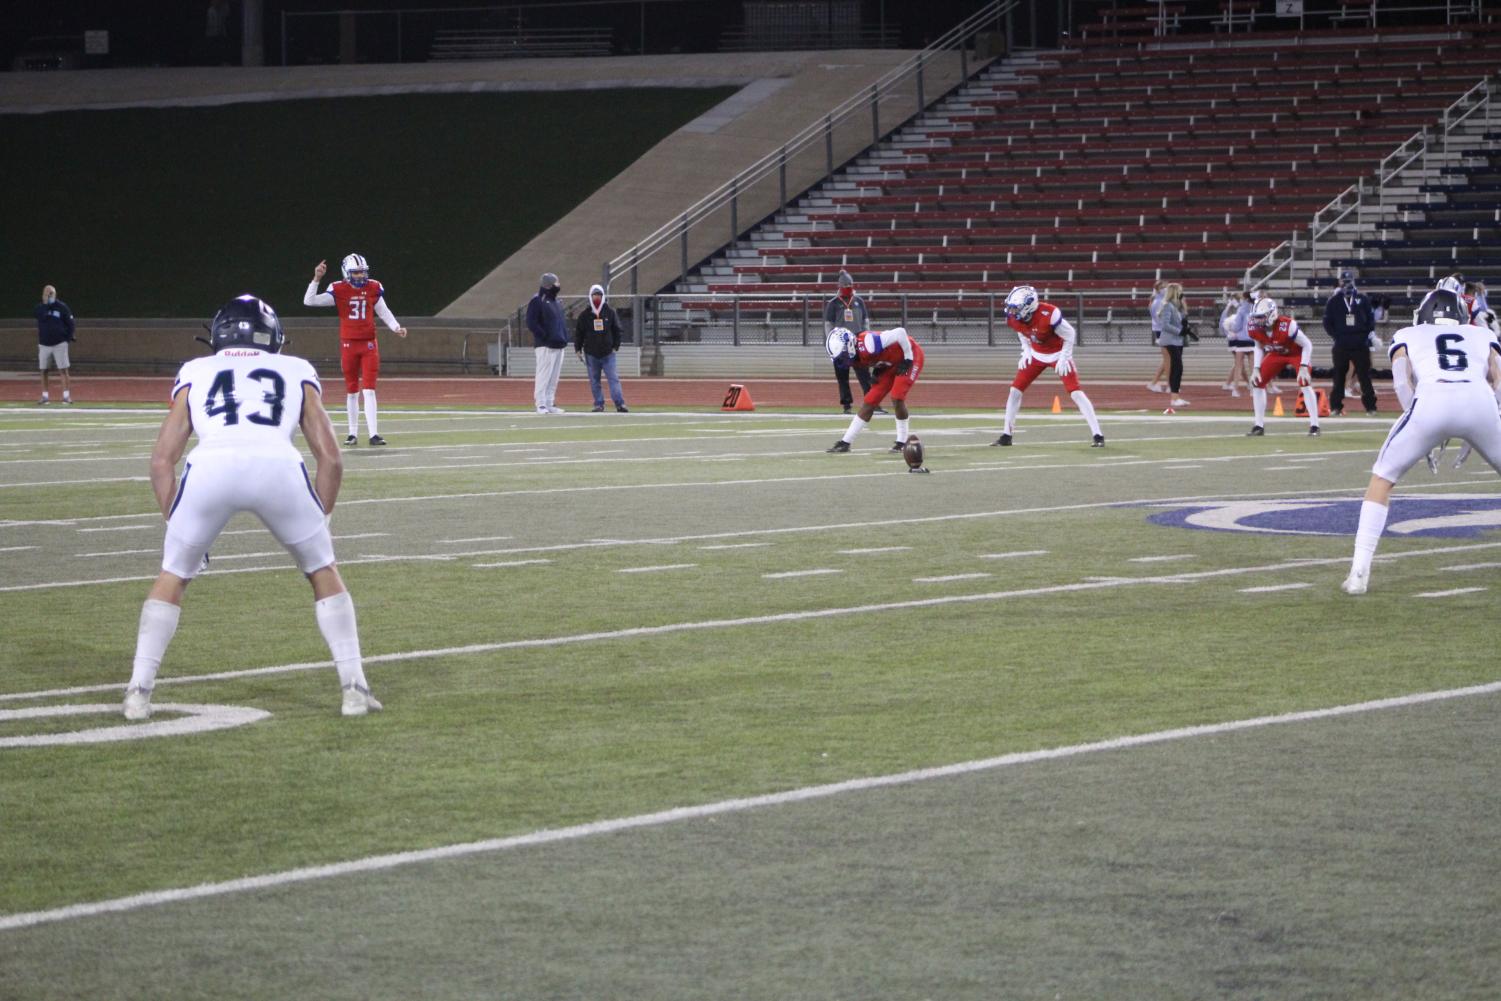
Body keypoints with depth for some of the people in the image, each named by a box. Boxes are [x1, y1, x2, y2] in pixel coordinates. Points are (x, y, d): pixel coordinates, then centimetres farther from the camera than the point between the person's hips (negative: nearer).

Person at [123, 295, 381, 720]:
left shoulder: (195, 374, 31)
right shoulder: (296, 372, 31)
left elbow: (162, 459, 24)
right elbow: (330, 457, 23)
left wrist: (175, 525, 29)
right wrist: (318, 521, 31)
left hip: (210, 464, 0)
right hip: (278, 464, 0)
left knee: (172, 575, 23)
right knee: (323, 570, 23)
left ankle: (139, 691, 17)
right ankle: (353, 687, 19)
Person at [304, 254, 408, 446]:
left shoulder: (374, 288, 0)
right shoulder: (339, 290, -7)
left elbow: (383, 312, 12)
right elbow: (309, 301, -11)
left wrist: (396, 328, 0)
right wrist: (316, 279, -20)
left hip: (369, 344, 1)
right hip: (349, 345, -1)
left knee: (369, 390, -5)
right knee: (351, 391, 7)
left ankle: (374, 434, -7)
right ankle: (353, 433, 16)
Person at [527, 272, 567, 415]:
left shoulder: (554, 301, 19)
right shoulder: (537, 301, -7)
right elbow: (531, 323, -14)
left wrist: (565, 338, 12)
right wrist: (545, 337, -17)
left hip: (559, 345, 8)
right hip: (546, 346, -8)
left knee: (554, 377, 9)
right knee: (543, 375, -8)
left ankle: (550, 404, 14)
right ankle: (541, 404, -7)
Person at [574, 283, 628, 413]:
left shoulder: (610, 312, 3)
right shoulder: (584, 314, 3)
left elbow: (617, 330, 8)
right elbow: (578, 332, 7)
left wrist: (615, 346, 2)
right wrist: (578, 349, 2)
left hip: (608, 353, -1)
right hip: (591, 353, 1)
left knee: (613, 378, -8)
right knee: (594, 381, 4)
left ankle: (620, 404, -12)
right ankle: (599, 404, 11)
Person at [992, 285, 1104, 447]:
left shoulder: (1048, 314, -34)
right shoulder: (1014, 318, -16)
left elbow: (1070, 334, -19)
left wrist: (1063, 359, -17)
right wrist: (1026, 352, 2)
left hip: (1058, 354, -6)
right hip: (1037, 354, 6)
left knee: (1075, 393, -16)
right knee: (1015, 390, 1)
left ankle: (1098, 435, -14)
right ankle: (1006, 436, 12)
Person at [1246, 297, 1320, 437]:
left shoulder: (1286, 326, -39)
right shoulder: (1254, 328, -23)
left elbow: (1307, 345, -26)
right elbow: (1259, 347, 1)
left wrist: (1303, 367, -32)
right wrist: (1256, 368, -8)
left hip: (1297, 352, -5)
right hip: (1276, 354, 5)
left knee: (1304, 383, -23)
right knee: (1257, 382, -2)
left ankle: (1314, 425, -16)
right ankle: (1259, 425, 9)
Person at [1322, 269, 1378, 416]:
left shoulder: (1363, 300, 5)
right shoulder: (1333, 301, 4)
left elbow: (1371, 319, 10)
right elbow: (1327, 322, 5)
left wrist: (1369, 335, 0)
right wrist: (1335, 336, -5)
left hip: (1360, 345, 0)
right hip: (1341, 346, 0)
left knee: (1364, 376, 0)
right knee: (1339, 376, 5)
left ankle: (1370, 406, 4)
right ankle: (1336, 406, 11)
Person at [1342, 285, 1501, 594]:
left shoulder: (1407, 336, 32)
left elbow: (1402, 380, 13)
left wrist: (1422, 435, 13)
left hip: (1432, 398, -1)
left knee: (1382, 479, 18)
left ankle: (1359, 573, 7)